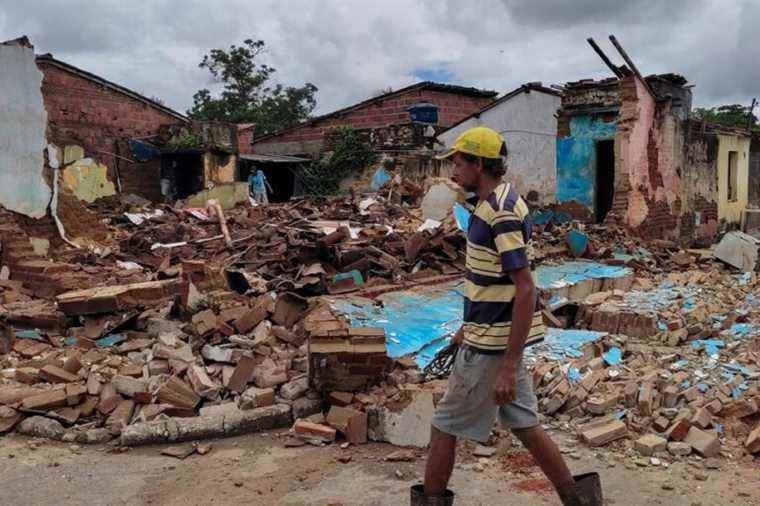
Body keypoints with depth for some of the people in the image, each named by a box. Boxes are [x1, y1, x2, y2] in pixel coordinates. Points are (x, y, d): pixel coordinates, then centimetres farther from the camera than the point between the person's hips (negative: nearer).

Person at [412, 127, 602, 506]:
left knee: (446, 426, 6)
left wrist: (509, 367, -26)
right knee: (522, 422, 17)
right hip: (496, 336, 10)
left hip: (492, 345, -9)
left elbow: (526, 291, -25)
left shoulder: (501, 212, -21)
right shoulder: (497, 204, 10)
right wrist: (468, 328, 25)